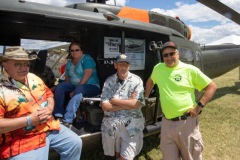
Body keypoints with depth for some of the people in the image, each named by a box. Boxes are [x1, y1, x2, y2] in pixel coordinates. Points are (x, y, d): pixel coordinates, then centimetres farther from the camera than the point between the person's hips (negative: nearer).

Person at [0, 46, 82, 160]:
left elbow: (48, 94, 16)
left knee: (76, 143, 10)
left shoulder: (33, 78, 6)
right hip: (23, 140, -7)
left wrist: (49, 108, -6)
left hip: (50, 126, 7)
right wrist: (29, 120, -24)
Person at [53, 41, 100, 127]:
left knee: (79, 90, -37)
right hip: (76, 86, 7)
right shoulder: (69, 63, 15)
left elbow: (87, 75, -19)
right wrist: (70, 89, -9)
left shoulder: (87, 59, -7)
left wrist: (76, 90, -24)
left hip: (91, 86, -6)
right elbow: (67, 78, 11)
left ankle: (67, 120, -42)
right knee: (60, 86, -16)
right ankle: (59, 115, -20)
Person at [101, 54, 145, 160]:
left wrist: (113, 100, -10)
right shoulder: (109, 81, 0)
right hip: (111, 124, 2)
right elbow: (105, 106, -8)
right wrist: (128, 104, -13)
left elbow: (137, 104, -15)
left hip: (132, 125, -2)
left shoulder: (136, 80, -5)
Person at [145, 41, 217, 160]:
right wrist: (145, 97, 23)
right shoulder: (158, 68, 4)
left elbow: (212, 86, -2)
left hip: (186, 122, -3)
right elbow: (150, 81, 25)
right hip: (167, 123, 3)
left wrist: (199, 106, -10)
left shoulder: (190, 70, -6)